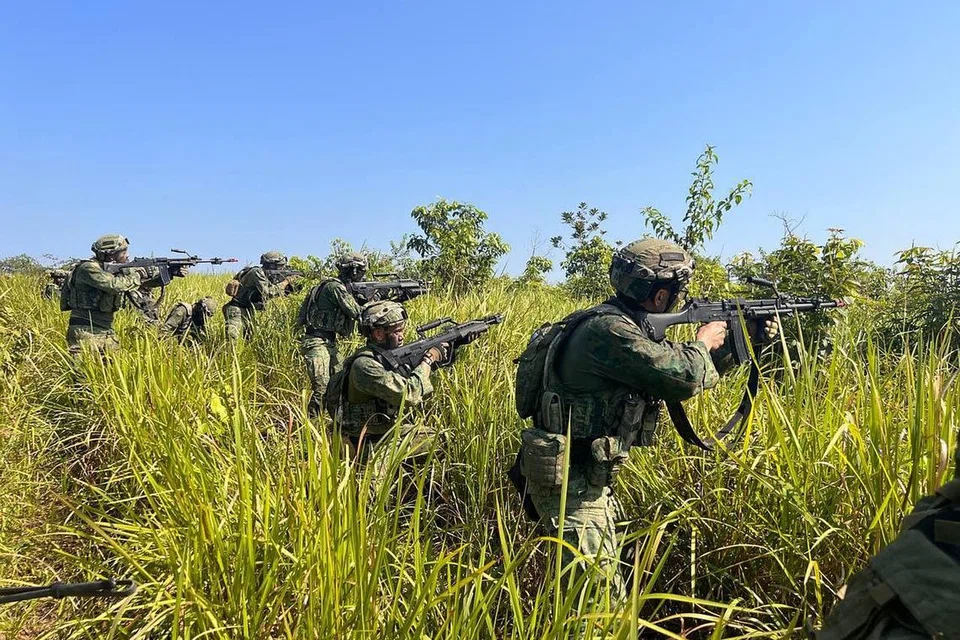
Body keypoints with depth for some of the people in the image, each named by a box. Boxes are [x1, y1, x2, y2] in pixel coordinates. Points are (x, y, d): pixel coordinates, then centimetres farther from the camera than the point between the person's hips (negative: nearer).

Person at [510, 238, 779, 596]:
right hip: (567, 479, -10)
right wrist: (704, 342, -5)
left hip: (590, 476, 10)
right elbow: (683, 377, -27)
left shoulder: (629, 327, 9)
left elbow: (675, 378, 19)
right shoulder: (608, 329, -22)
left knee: (599, 582, 23)